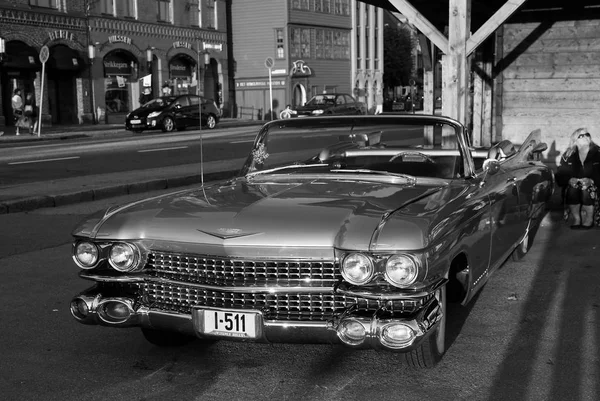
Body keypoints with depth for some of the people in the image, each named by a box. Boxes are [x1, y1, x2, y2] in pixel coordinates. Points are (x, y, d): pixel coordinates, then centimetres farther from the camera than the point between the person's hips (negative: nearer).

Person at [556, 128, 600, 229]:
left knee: (587, 190, -33)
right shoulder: (568, 155, 0)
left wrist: (591, 181, -30)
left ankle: (590, 219, -13)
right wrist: (569, 180, -24)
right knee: (572, 189, -30)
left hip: (592, 185, -2)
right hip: (574, 183, 2)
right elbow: (560, 175, -4)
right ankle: (576, 218, -16)